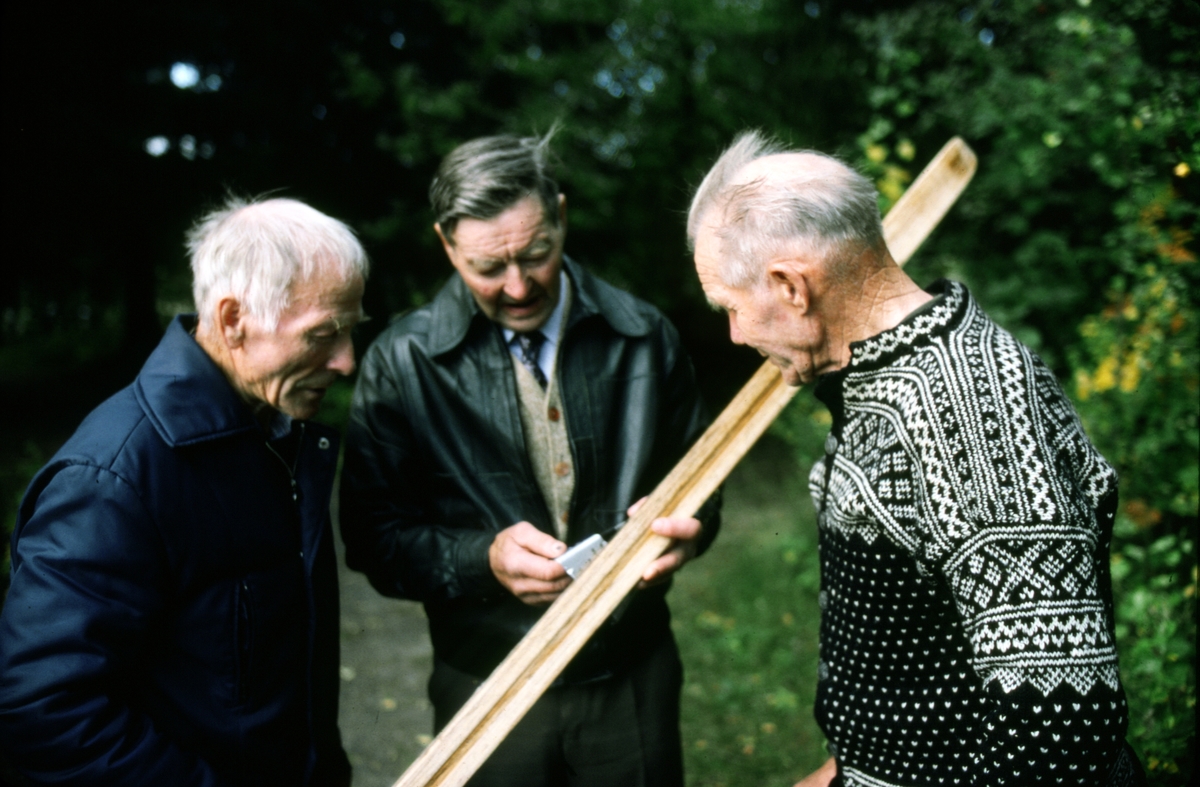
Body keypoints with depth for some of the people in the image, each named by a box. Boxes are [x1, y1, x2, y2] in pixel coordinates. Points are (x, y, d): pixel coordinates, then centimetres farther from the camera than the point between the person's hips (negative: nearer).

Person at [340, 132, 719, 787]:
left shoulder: (643, 337, -4)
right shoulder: (401, 365, -10)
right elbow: (374, 537, -8)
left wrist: (686, 527, -15)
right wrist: (484, 559, -24)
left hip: (635, 680, 2)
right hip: (488, 690, -1)